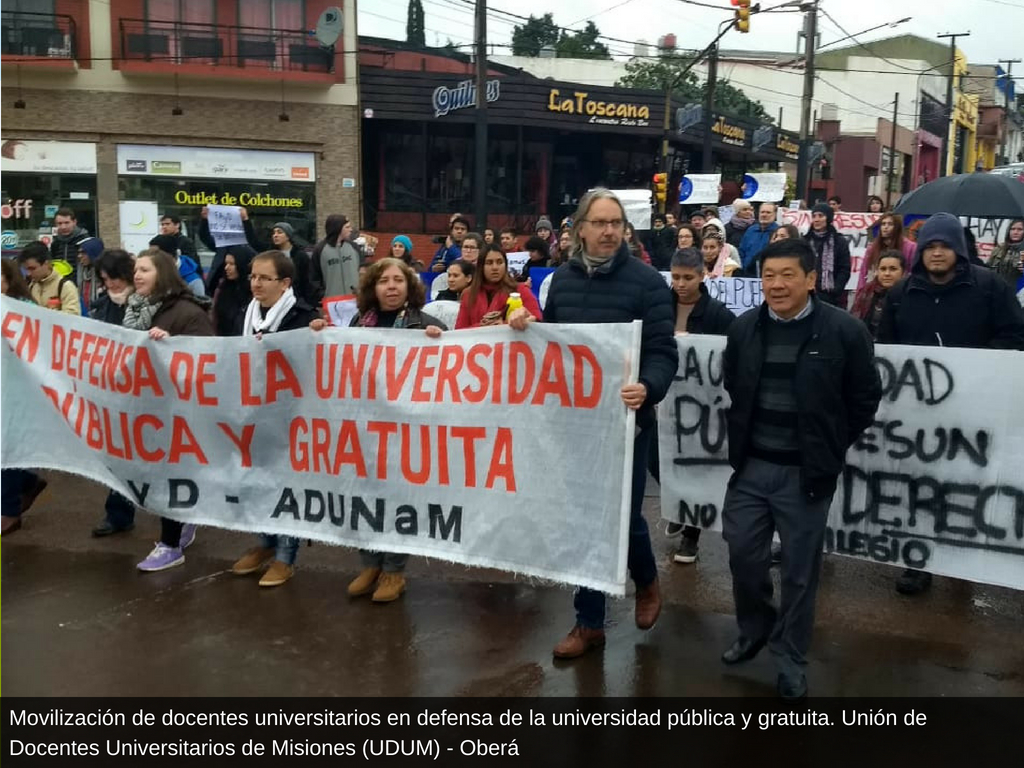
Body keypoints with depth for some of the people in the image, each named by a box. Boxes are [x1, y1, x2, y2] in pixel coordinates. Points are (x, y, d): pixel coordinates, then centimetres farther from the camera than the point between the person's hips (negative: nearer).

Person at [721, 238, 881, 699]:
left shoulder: (844, 331, -10)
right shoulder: (743, 328, 3)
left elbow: (865, 399, -2)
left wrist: (830, 448, -1)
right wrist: (741, 439, 12)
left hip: (806, 472, -3)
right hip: (751, 466, 4)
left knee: (799, 569, 8)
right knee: (742, 554, 9)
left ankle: (789, 659, 26)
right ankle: (754, 630, 35)